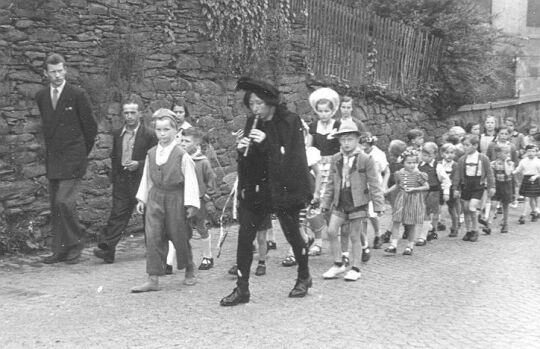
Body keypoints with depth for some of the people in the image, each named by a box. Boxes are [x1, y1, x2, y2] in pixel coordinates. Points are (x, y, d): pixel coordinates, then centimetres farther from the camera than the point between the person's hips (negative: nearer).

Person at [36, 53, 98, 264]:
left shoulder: (78, 95, -6)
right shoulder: (41, 97, 10)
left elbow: (91, 126, 1)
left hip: (73, 158, -6)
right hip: (52, 159, 6)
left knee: (65, 201, -15)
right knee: (55, 206, 7)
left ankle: (76, 242, 4)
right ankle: (60, 250, 14)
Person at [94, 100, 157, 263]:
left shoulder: (149, 135, -5)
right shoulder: (117, 134, 10)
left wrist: (139, 164, -17)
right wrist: (114, 177, 11)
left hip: (142, 179, -3)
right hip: (122, 180, 3)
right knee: (118, 213, -3)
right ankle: (107, 249, -8)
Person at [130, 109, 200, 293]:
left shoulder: (181, 155, -9)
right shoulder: (151, 154, 5)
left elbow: (190, 180, -8)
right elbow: (146, 178, 14)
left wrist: (191, 204, -10)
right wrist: (142, 198, 14)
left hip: (175, 198, -4)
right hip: (155, 198, 4)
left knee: (179, 236, 7)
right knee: (153, 237, -3)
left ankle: (190, 270, 31)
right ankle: (153, 279, 1)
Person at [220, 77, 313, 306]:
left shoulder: (290, 122, -8)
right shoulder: (252, 123, 8)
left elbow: (294, 156, -14)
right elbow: (247, 162, 11)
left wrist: (266, 142, -24)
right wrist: (242, 150, -12)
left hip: (284, 186, -4)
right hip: (255, 187, 5)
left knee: (292, 233, 7)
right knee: (244, 235, -3)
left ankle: (304, 277, 31)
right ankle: (242, 288, 4)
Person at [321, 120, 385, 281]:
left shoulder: (366, 160, -6)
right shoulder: (335, 159, 7)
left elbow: (374, 184, -7)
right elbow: (331, 184, 13)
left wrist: (378, 205, -10)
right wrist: (325, 203, 11)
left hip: (358, 203, -4)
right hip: (339, 203, 4)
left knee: (355, 236, 2)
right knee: (331, 231, -5)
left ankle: (355, 269, 15)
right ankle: (338, 264, 11)